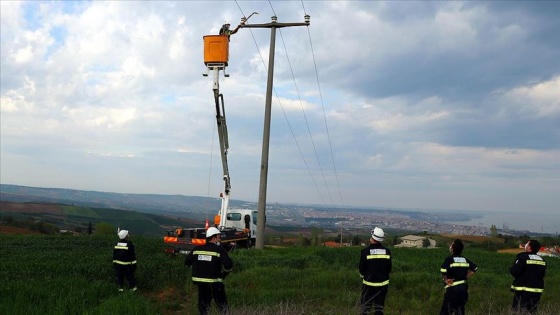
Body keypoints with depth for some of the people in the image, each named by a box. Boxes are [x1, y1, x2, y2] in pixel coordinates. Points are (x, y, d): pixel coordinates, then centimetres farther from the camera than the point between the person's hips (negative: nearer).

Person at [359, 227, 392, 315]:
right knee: (379, 308, 13)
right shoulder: (387, 251, -4)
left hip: (369, 283, -3)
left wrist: (363, 276, 14)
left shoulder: (365, 251, -14)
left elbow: (361, 268, -7)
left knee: (365, 307, 8)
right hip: (383, 283, 3)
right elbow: (389, 268, 4)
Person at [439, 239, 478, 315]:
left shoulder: (449, 259, -13)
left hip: (453, 288, -6)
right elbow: (474, 268, 18)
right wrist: (466, 277, 15)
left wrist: (446, 280, -11)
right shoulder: (464, 259, 7)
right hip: (464, 288, 7)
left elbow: (443, 271, -28)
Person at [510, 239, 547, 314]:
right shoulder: (541, 260, 7)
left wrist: (511, 269, 2)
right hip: (537, 290, 6)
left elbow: (514, 271, -19)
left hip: (523, 291, -6)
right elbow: (542, 274, 12)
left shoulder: (523, 257, -13)